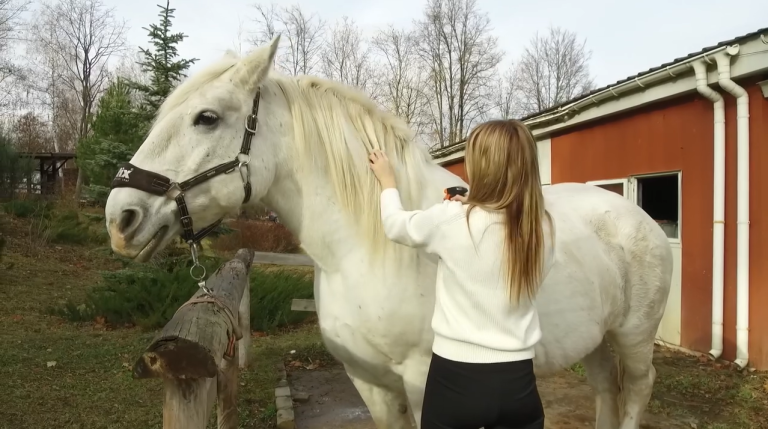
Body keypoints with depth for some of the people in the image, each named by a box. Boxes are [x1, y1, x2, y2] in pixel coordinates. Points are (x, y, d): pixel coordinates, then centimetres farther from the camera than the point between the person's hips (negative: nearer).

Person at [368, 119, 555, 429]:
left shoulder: (452, 220, -16)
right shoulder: (542, 228, -5)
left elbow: (395, 225, 3)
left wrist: (388, 182, 21)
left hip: (455, 378, -3)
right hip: (517, 381, 3)